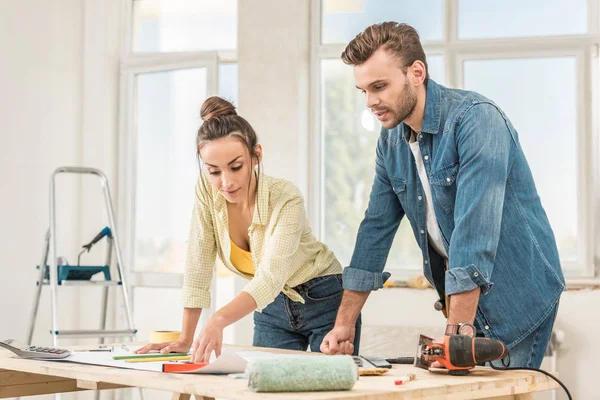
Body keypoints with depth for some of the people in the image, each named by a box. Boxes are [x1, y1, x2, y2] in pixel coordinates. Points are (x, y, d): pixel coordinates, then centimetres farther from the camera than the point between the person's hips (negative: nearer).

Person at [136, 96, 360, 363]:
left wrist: (219, 321, -56)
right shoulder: (207, 191, -17)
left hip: (323, 300, -4)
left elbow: (270, 278, -40)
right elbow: (198, 266, -12)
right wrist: (185, 339, -14)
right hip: (272, 307, 4)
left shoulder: (286, 199, -28)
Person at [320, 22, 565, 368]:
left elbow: (475, 229, -30)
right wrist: (345, 323, 5)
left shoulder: (476, 119, -22)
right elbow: (376, 229, 8)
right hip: (461, 299, 7)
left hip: (517, 297, -7)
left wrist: (458, 331, -34)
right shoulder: (391, 142, 3)